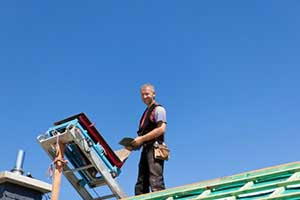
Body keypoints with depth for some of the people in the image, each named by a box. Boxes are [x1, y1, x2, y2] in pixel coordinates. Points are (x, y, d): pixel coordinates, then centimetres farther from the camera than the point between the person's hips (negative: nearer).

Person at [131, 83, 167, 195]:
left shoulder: (158, 109, -1)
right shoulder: (146, 112, 24)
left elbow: (161, 129, -15)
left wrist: (142, 139, -15)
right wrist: (138, 142, 7)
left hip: (154, 148, -9)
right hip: (146, 149, 9)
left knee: (156, 183, -16)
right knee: (140, 186, 7)